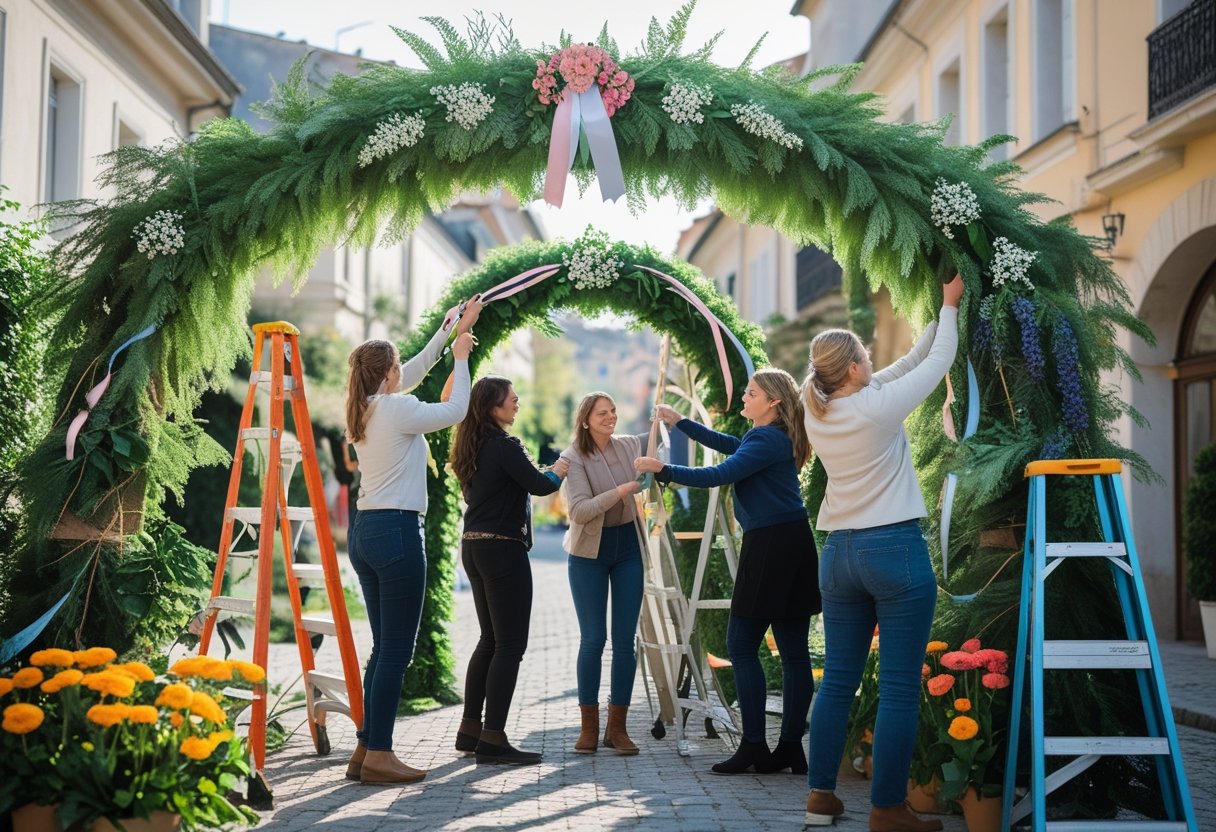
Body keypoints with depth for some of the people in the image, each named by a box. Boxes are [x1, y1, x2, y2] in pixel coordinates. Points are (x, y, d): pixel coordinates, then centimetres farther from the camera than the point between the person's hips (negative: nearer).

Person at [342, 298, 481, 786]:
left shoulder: (364, 408, 13)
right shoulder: (397, 409, -11)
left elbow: (416, 369, 25)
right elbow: (455, 411, 1)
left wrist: (452, 331, 30)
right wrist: (461, 358, 13)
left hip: (366, 533, 9)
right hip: (397, 532, -9)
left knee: (385, 648, 13)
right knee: (396, 650, -5)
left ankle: (367, 749, 14)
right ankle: (379, 754, -3)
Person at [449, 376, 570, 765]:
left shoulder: (472, 448, 13)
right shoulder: (504, 445, -15)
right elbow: (539, 485, -15)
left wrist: (545, 473, 13)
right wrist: (558, 472, 5)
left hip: (474, 547, 9)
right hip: (503, 548, -9)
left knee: (490, 640, 17)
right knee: (510, 644, -5)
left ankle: (470, 729, 19)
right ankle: (493, 739, -6)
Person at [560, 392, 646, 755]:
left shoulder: (630, 446, 0)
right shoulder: (573, 458, -11)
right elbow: (579, 511, -21)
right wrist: (621, 490, -29)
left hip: (628, 549, 3)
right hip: (589, 553, -3)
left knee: (625, 640, 1)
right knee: (592, 639, -2)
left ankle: (617, 726, 9)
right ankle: (588, 726, 10)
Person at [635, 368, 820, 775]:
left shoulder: (768, 440, -12)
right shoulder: (771, 437, 18)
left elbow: (718, 475, -18)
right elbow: (728, 444, 32)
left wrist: (663, 470, -11)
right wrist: (680, 423, 32)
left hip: (771, 547, -10)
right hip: (790, 546, 10)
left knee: (741, 646, -4)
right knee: (793, 651, 7)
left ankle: (754, 746, -2)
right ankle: (790, 749, 10)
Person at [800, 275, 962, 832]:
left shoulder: (817, 413, 7)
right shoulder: (877, 405, -12)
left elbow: (905, 366, 17)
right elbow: (937, 362, 2)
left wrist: (938, 318, 20)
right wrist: (949, 306, 16)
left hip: (839, 554, 7)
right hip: (895, 551, -7)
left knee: (837, 679, 12)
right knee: (899, 688, -2)